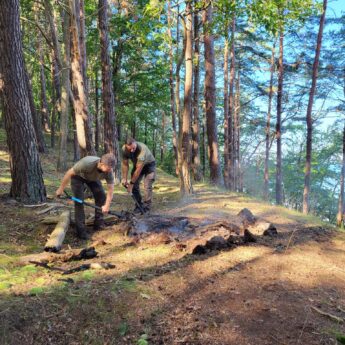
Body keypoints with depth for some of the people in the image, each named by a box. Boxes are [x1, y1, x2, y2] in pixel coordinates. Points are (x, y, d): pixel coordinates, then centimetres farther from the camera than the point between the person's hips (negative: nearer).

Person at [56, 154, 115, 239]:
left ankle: (99, 224, 5)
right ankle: (80, 230, -9)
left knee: (101, 196, -8)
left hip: (93, 178, 4)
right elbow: (69, 173, -30)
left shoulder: (109, 171, -31)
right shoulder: (87, 163, -44)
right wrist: (61, 189, -22)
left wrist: (107, 205, -32)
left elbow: (110, 189, -22)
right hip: (78, 176, -4)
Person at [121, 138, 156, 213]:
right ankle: (139, 205, 10)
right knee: (135, 185, -3)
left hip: (149, 164, -5)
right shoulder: (124, 149, -24)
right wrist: (124, 178, -13)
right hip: (137, 164, 5)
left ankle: (146, 207, -10)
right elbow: (125, 164, -9)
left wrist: (131, 183, -30)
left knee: (147, 186, -17)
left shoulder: (142, 149, -41)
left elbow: (138, 169, -35)